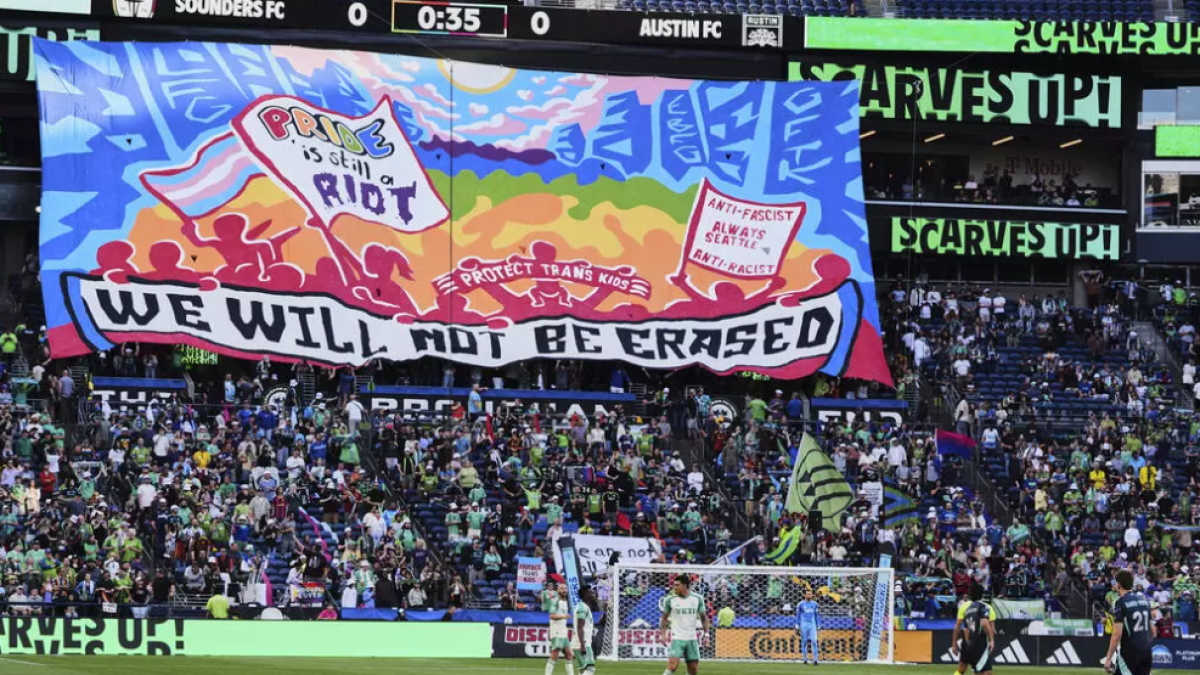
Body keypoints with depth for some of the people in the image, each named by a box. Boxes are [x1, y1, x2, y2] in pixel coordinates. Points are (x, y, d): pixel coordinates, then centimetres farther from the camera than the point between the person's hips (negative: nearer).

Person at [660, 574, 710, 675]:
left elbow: (703, 617, 9)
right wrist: (663, 635, -5)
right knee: (672, 666, -18)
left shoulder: (697, 599, 0)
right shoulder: (670, 599, -4)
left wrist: (706, 634, 1)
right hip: (677, 638, -3)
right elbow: (664, 618, 5)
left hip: (692, 639, 3)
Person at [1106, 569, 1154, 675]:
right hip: (1146, 652, 7)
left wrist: (1108, 658, -13)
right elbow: (1153, 632, 14)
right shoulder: (1144, 599, 11)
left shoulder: (1120, 602, -10)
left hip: (1129, 652, -7)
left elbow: (1117, 634, -16)